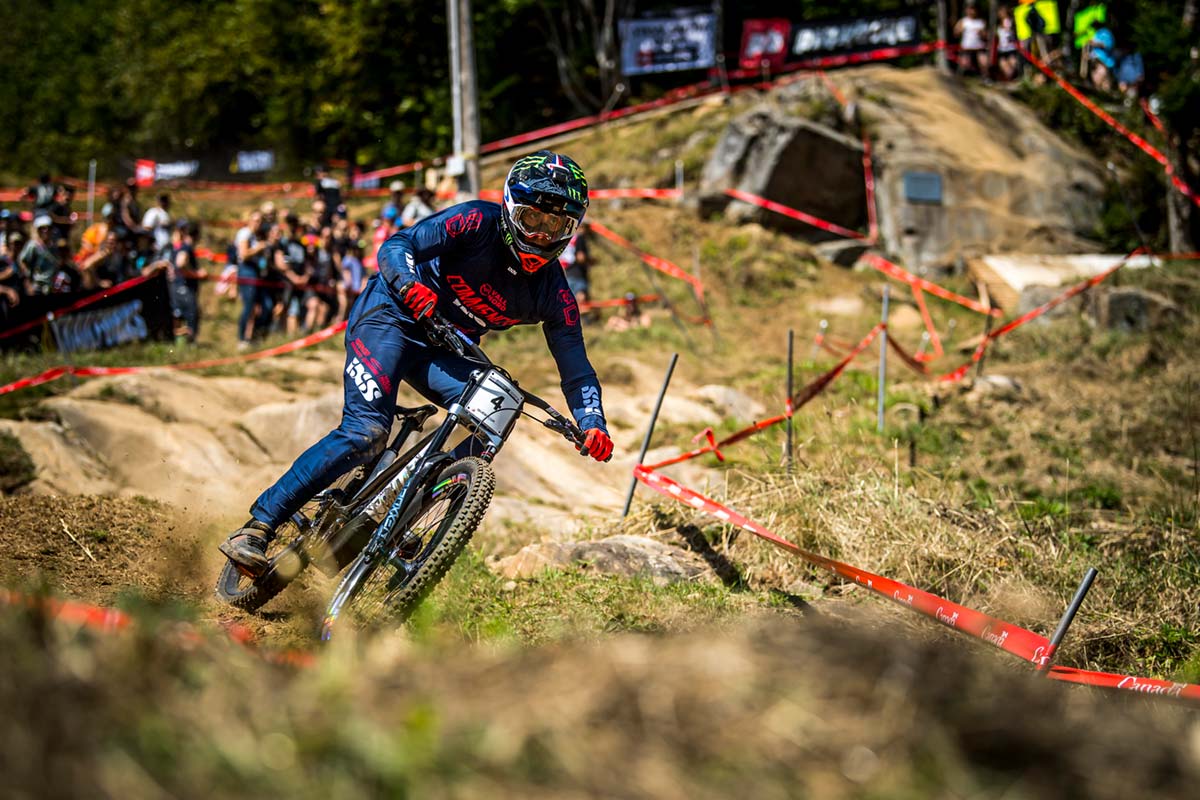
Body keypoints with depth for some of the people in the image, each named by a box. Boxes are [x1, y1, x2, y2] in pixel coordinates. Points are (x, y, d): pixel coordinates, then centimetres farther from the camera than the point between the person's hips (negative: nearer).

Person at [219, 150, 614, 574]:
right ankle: (257, 527, -18)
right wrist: (410, 285, -47)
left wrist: (593, 425, -21)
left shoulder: (553, 293, -7)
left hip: (444, 351, 5)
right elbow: (396, 246, -26)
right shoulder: (478, 222, -18)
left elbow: (576, 370, -4)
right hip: (391, 316, -5)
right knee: (365, 432, -23)